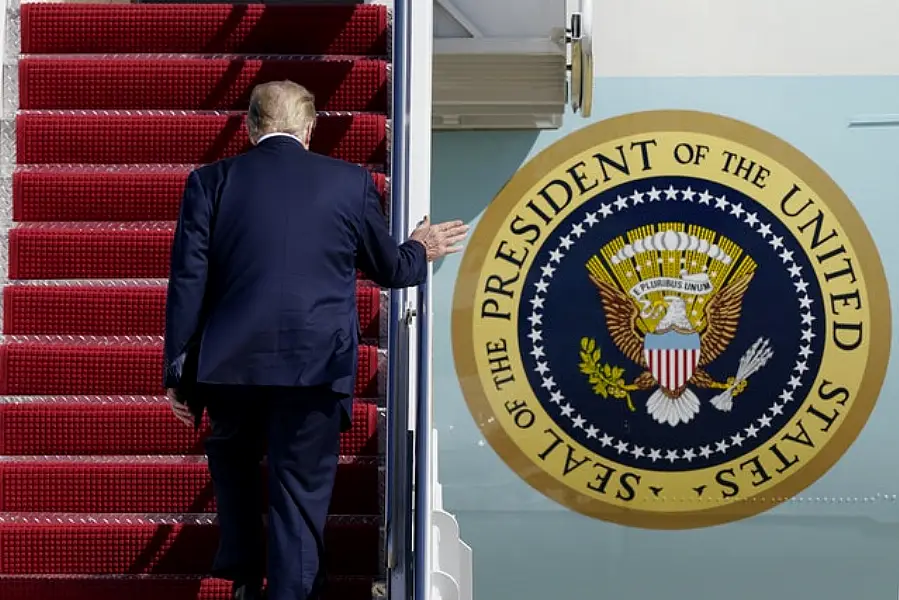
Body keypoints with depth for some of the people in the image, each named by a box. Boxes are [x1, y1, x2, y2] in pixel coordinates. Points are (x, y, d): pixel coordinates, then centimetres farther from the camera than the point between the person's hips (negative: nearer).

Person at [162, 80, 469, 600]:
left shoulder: (211, 181, 3)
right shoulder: (351, 182, 3)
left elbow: (188, 282, -1)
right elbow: (390, 269, 14)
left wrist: (178, 372, 5)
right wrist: (421, 251, 36)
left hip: (232, 364, 1)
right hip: (317, 368, -1)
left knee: (234, 462, 26)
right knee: (302, 494, 5)